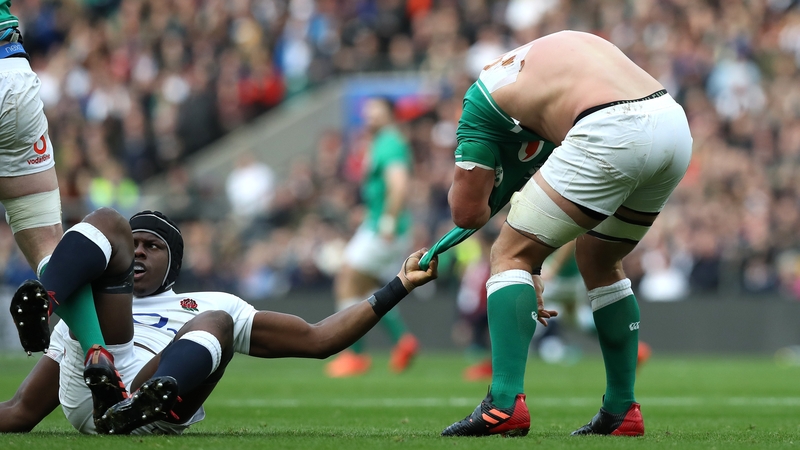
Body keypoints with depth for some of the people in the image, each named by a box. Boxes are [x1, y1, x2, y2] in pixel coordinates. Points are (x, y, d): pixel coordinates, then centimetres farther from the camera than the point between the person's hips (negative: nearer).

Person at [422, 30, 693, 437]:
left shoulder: (484, 92, 16)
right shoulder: (564, 46, 35)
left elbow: (466, 212, 13)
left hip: (613, 135, -7)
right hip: (675, 126, 7)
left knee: (510, 254, 6)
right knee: (598, 260, 27)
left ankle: (505, 403, -9)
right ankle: (622, 412, 28)